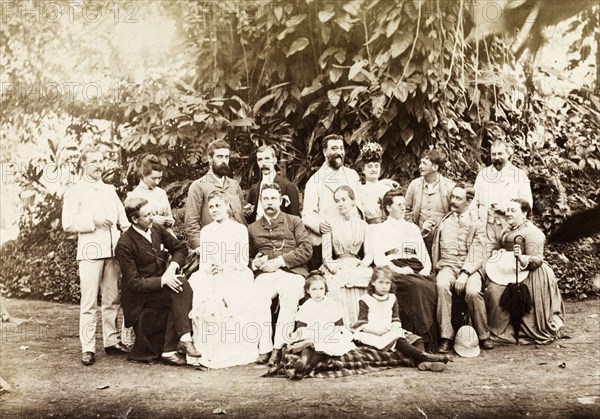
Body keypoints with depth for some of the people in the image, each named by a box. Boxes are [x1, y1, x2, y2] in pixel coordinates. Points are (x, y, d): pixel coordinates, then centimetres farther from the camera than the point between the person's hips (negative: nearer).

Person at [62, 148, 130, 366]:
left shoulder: (110, 189, 20)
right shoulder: (75, 191, 4)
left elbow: (122, 216, 17)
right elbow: (68, 223, -3)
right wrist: (93, 221, -11)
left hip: (113, 249, 5)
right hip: (90, 250, -5)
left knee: (112, 299, 8)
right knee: (89, 301, -5)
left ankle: (112, 341, 16)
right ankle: (88, 348, -1)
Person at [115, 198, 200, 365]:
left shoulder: (157, 229, 3)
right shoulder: (124, 245, -15)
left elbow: (181, 248, 13)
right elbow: (134, 283, -17)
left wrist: (172, 267, -6)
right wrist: (162, 280, -27)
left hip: (162, 284, 6)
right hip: (140, 296, -6)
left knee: (181, 283, -25)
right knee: (177, 295, -27)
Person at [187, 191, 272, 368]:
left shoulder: (240, 229, 10)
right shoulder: (205, 231, 20)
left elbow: (243, 260, 2)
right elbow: (203, 261, 14)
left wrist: (224, 266, -15)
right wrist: (208, 267, -10)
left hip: (235, 276, -2)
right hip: (210, 278, 2)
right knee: (203, 301, -28)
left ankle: (238, 350, -18)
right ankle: (208, 351, -16)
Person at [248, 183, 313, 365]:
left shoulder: (294, 221, 19)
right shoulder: (252, 228, 26)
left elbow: (306, 249, 5)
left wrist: (280, 261, -6)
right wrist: (254, 263, -2)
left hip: (292, 272, -1)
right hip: (264, 274, 2)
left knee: (289, 298, -34)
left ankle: (278, 348, -31)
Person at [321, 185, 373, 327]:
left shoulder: (363, 225, 13)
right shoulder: (331, 224, 9)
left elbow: (369, 255, 9)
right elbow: (326, 257, 3)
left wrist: (359, 265, -11)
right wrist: (338, 269, -15)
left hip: (357, 268, 1)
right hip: (336, 270, -1)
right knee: (337, 288, -32)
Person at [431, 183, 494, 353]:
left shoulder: (477, 224, 9)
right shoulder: (443, 221, 18)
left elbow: (478, 253, -3)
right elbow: (436, 248, 19)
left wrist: (465, 273, -16)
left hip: (470, 267, -1)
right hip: (447, 265, 1)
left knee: (473, 291, -32)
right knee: (442, 285, -32)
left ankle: (483, 336, -8)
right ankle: (446, 337, -27)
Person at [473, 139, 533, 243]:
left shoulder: (520, 175, 5)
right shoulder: (483, 173, 15)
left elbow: (527, 204, 0)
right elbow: (476, 201, 15)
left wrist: (506, 208, -14)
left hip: (509, 226, -2)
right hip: (486, 226, 2)